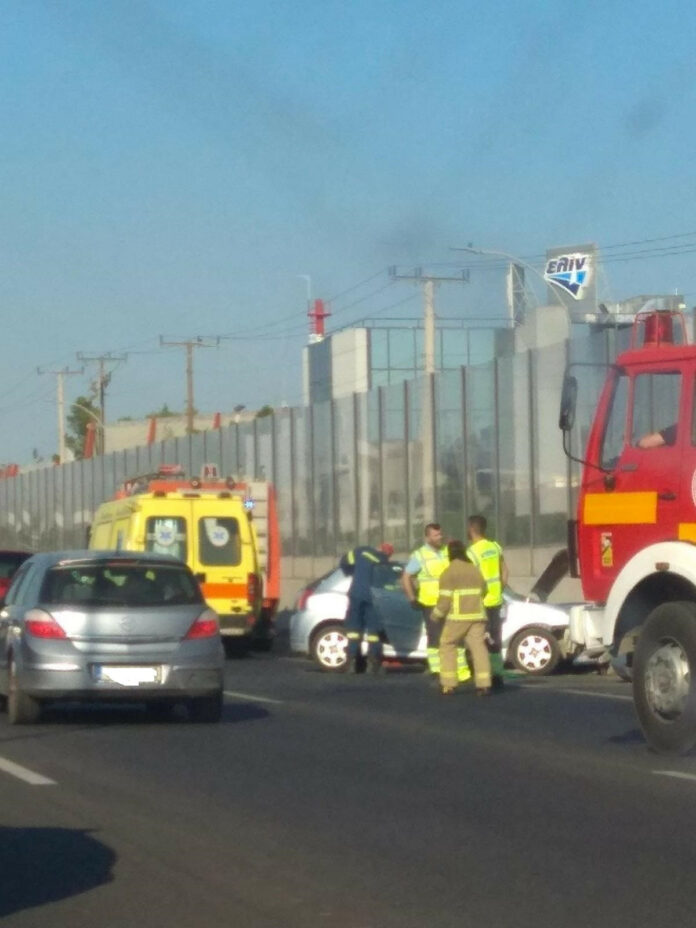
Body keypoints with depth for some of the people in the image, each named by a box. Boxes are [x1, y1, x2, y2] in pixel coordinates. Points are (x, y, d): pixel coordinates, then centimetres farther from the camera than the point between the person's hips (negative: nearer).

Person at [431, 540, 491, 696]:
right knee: (478, 648, -1)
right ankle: (484, 684, -12)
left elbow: (445, 599, -10)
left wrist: (436, 616, 3)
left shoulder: (449, 572, -7)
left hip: (458, 617, -5)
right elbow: (484, 590, 21)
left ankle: (448, 685, 2)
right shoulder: (475, 570, 13)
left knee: (447, 646, 8)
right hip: (477, 615, 5)